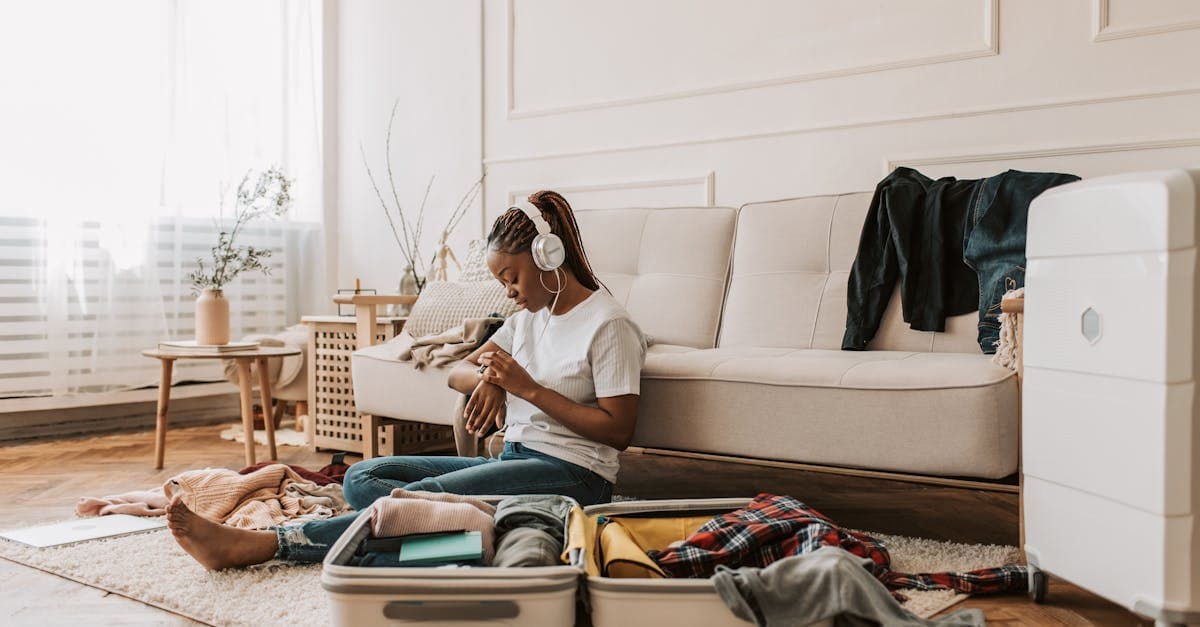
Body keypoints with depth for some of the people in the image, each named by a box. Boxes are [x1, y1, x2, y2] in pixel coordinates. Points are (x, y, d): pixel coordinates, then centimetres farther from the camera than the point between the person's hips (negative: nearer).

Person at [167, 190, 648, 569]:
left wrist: (527, 386, -15)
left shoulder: (608, 324, -8)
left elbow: (619, 431, -14)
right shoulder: (530, 315, 18)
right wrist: (488, 379, -6)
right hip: (516, 460, 9)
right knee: (363, 478, -6)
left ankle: (259, 545, -29)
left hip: (571, 473, -9)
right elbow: (458, 371, 18)